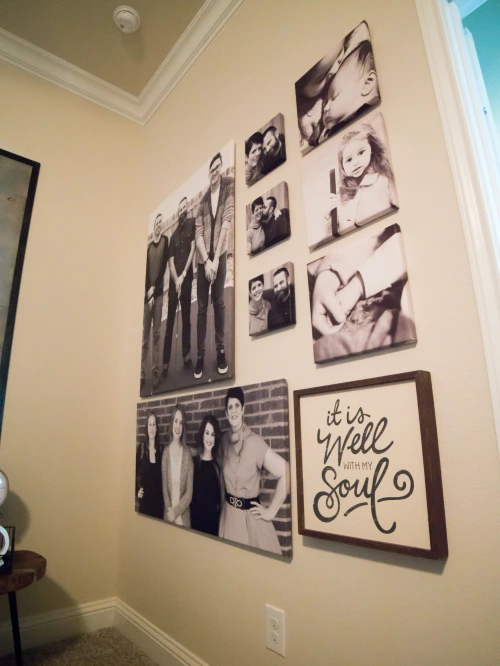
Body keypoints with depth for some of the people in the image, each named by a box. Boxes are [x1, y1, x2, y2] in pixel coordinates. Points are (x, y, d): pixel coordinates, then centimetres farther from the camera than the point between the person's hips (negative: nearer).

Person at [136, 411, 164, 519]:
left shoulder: (161, 449, 1)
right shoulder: (141, 447, -4)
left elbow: (162, 476, 9)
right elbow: (136, 471, 2)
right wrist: (137, 489, -7)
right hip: (144, 498, -1)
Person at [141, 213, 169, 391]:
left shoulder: (165, 240, 5)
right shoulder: (148, 246, 11)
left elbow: (164, 266, -2)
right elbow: (145, 271, 4)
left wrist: (154, 288, -7)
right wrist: (147, 293, -8)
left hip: (158, 292, -2)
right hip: (147, 294, 2)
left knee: (156, 334, -1)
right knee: (145, 335, 2)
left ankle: (156, 371, 3)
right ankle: (142, 372, 5)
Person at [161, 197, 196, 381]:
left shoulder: (192, 223, 5)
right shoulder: (174, 235, 14)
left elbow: (193, 249, -5)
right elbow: (171, 261, 6)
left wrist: (183, 276, -10)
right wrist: (176, 280, -12)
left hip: (187, 278, -2)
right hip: (173, 281, 3)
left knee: (186, 319, 5)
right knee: (170, 322, 1)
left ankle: (187, 357, 15)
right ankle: (165, 364, 3)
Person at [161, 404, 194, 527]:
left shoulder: (187, 453, -6)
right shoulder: (166, 451, -1)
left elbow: (189, 492, -5)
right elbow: (164, 486, -1)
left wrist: (176, 511, -11)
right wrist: (169, 509, -11)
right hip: (168, 515, 1)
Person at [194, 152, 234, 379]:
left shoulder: (229, 185, -1)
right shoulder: (203, 200, 8)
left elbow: (227, 221, -10)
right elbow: (198, 234, 2)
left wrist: (216, 259, -15)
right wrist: (206, 261, -13)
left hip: (219, 254, -3)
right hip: (203, 258, 3)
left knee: (218, 302, -1)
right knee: (202, 307, 3)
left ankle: (220, 349, 12)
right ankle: (200, 354, 9)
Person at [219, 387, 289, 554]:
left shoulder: (254, 442, -21)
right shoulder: (225, 440, -2)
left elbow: (285, 472, -25)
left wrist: (271, 511, -17)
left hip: (251, 515, -5)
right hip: (229, 514, 5)